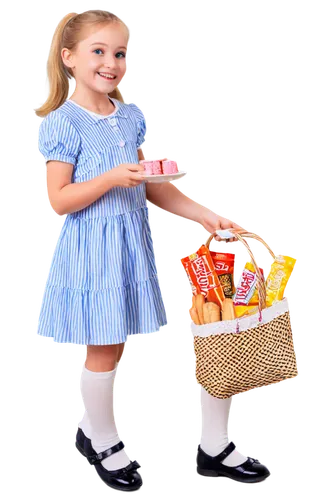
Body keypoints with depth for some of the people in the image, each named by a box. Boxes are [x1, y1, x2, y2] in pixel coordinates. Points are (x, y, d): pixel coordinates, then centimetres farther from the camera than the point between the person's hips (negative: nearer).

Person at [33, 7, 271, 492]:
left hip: (130, 242, 6)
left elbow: (149, 188, 10)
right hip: (91, 247, -6)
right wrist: (111, 179, -26)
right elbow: (58, 201, -14)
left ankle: (91, 426, 35)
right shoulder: (63, 123, -11)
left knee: (115, 344, 14)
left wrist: (201, 213, 1)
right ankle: (105, 442, 27)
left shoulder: (131, 116, 8)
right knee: (102, 349, 6)